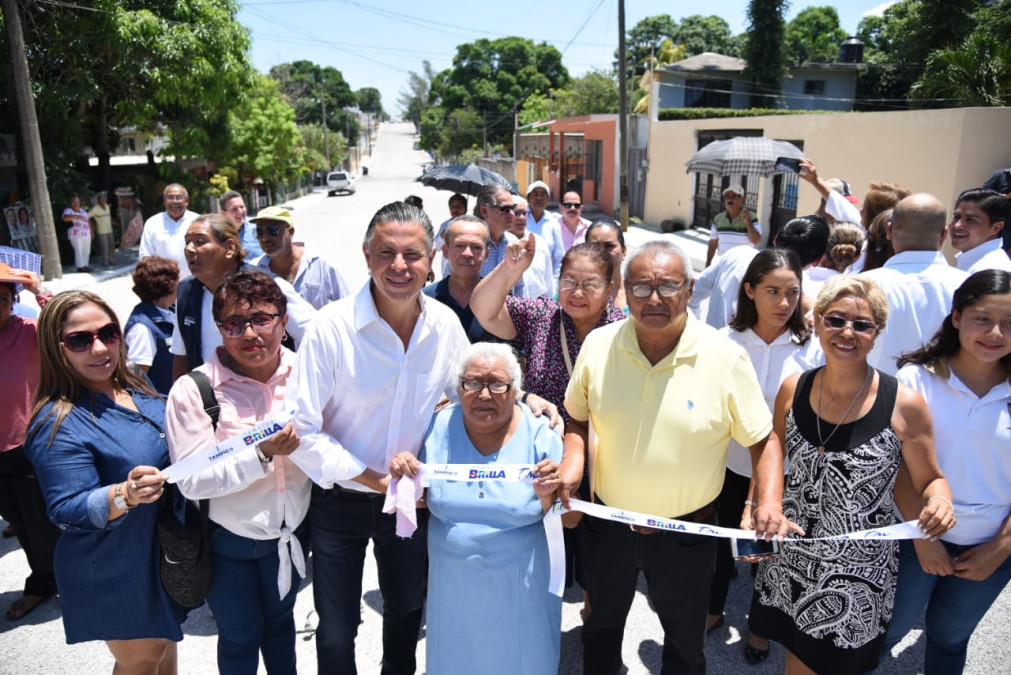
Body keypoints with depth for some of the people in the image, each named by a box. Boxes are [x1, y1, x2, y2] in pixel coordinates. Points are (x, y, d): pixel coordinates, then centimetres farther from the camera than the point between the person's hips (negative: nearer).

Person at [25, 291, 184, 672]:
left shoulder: (135, 387, -1)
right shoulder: (59, 424, -23)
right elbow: (67, 510, -27)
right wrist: (126, 495, -43)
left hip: (168, 551, 7)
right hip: (117, 576, -7)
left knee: (165, 643, 26)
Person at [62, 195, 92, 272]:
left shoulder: (82, 211, 17)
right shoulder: (68, 211, -4)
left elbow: (88, 221, 21)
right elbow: (65, 218, -24)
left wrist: (91, 232, 17)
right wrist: (76, 216, -35)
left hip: (86, 234, 7)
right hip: (76, 235, -7)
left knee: (86, 251, 7)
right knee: (78, 251, -8)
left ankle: (85, 266, 15)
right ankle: (80, 267, -5)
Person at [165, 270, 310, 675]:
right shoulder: (193, 390, -19)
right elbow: (192, 482, -22)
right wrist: (263, 455, -33)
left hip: (292, 533, 3)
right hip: (228, 542, -3)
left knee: (280, 620, 27)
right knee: (239, 636, 19)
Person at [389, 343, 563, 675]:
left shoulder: (540, 436, -14)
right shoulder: (439, 427, -7)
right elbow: (422, 500, 4)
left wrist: (547, 495, -29)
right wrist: (406, 476, -16)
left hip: (521, 586, -2)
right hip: (454, 583, 2)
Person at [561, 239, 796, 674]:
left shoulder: (726, 359, -17)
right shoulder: (597, 345, -10)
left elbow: (762, 439, -7)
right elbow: (577, 416, 5)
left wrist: (770, 502, -22)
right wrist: (573, 455, -13)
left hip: (687, 532, -2)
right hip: (607, 525, 2)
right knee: (601, 627, 27)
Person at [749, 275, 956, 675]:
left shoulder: (905, 405, -15)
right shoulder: (793, 390, -6)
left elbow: (930, 480, -2)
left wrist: (940, 502, -23)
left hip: (858, 572, -2)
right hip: (790, 555, 3)